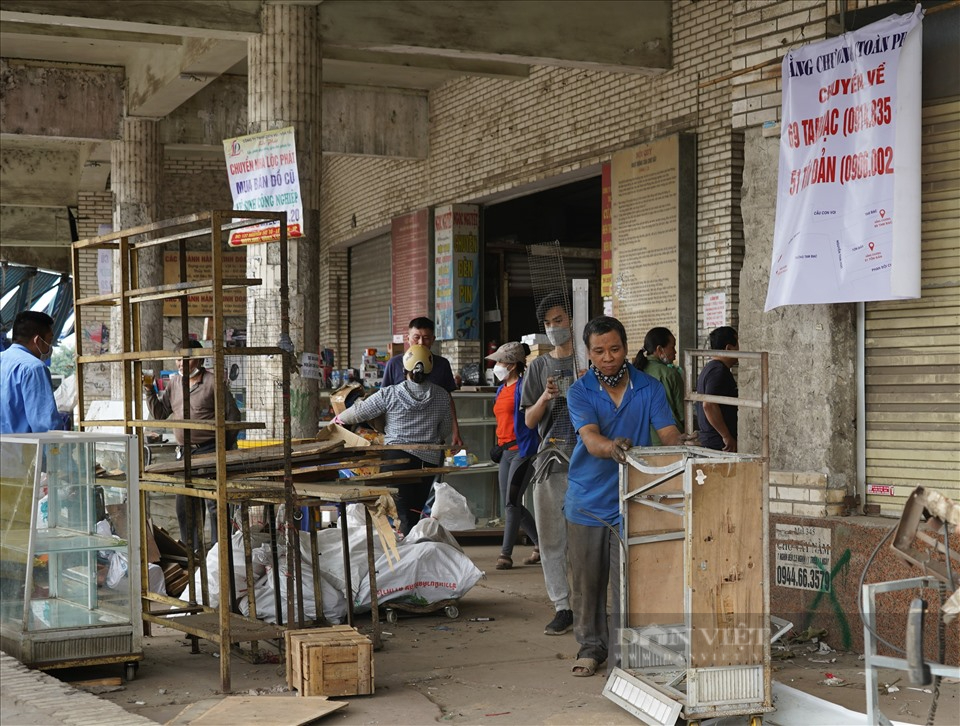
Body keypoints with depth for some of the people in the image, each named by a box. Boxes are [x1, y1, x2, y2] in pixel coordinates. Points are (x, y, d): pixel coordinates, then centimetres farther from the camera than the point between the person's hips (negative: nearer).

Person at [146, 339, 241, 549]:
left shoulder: (212, 383, -6)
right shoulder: (174, 383, 12)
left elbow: (232, 415, -4)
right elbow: (160, 413, 13)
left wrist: (225, 448, -4)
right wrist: (150, 392, -2)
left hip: (210, 451, -6)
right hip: (184, 453, 6)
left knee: (214, 503, -5)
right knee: (184, 506, 11)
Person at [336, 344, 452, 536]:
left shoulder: (390, 394, -6)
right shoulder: (442, 396, 1)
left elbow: (359, 412, 4)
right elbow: (446, 430, 14)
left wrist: (338, 419, 24)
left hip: (396, 458, -2)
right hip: (427, 460, 3)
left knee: (406, 515, -1)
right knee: (416, 511, 12)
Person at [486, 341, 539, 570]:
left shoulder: (523, 386, -11)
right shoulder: (502, 389, 16)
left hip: (523, 448, -9)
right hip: (506, 450, 9)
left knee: (512, 502, -11)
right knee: (509, 504, 10)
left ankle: (506, 553, -8)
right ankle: (542, 544, 21)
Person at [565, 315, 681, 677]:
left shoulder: (649, 389, 1)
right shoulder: (580, 392, -4)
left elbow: (668, 433, -9)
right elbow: (590, 440, -20)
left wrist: (677, 448, -33)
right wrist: (611, 447, -43)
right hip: (587, 502, 0)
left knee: (627, 583, -3)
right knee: (587, 583, 9)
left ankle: (622, 652, 9)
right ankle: (591, 646, 25)